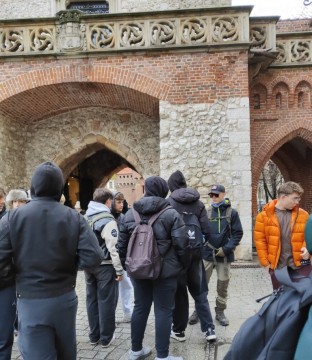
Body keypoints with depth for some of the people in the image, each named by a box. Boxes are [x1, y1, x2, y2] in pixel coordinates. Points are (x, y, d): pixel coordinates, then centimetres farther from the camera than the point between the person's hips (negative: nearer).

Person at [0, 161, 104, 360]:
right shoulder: (74, 217, -8)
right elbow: (93, 257, -14)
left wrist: (19, 273, 6)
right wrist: (68, 264, 4)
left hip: (30, 302, -1)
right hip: (65, 298, 2)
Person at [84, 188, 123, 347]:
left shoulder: (86, 218, 7)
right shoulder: (108, 220, -14)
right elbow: (113, 247, -18)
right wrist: (119, 269, -13)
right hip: (105, 265, -7)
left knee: (92, 299, 13)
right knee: (106, 301, 3)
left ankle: (94, 335, 23)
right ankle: (106, 337, 11)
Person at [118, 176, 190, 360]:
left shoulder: (130, 214, 4)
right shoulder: (171, 214, -10)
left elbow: (122, 243, 8)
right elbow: (181, 244, -12)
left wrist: (127, 264, 20)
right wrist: (184, 264, 4)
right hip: (165, 271, -5)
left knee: (140, 308, 16)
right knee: (163, 311, 4)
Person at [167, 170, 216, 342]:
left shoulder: (169, 203, -7)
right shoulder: (198, 203, 3)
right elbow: (206, 230, -2)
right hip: (195, 252, 3)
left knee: (179, 292, 10)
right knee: (199, 291, 14)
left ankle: (179, 330, 20)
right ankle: (209, 329, 11)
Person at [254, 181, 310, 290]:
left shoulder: (303, 214, 3)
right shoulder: (264, 216, -4)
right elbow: (260, 241, -2)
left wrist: (307, 248, -11)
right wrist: (265, 263, -4)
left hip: (300, 265, 1)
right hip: (277, 266, -1)